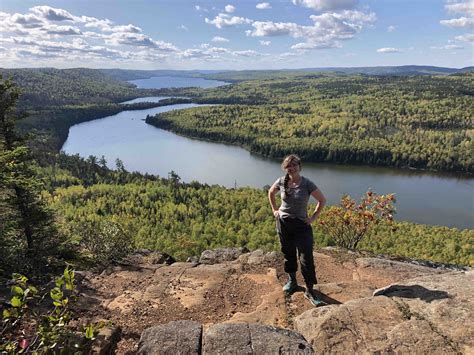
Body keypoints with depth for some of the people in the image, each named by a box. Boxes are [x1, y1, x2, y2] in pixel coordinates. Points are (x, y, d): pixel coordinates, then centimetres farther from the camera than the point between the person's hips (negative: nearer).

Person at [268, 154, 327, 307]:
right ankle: (291, 281, 36)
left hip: (301, 225, -3)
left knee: (306, 258, -5)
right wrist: (274, 210, 9)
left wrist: (314, 217, -5)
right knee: (288, 254, 16)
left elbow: (322, 200, -2)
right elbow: (271, 193, 16)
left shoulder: (307, 184, -13)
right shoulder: (281, 181, -4)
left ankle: (310, 291, 5)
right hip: (283, 223, 3)